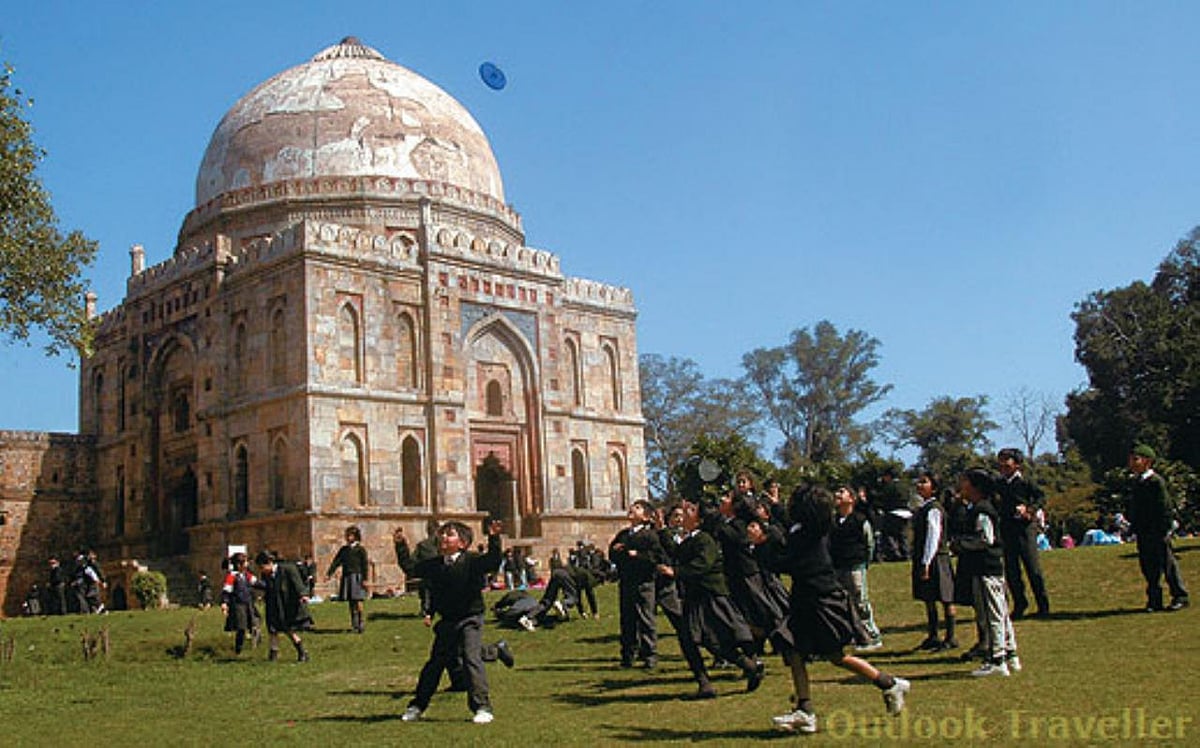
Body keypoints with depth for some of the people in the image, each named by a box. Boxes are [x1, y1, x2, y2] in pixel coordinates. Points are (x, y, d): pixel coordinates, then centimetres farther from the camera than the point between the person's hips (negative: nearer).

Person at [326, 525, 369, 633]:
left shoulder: (360, 549, 0)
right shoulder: (343, 549, 15)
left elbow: (364, 565, -4)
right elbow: (336, 562, 10)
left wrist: (364, 579, -10)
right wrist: (329, 574, -1)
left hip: (357, 577, -5)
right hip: (346, 577, 5)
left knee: (358, 601, -10)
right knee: (351, 602, 6)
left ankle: (360, 623, -2)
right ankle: (354, 625, 9)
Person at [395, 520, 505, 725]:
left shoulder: (472, 561, -11)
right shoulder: (434, 565, 5)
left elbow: (493, 561, -26)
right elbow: (410, 567, 17)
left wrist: (494, 539, -38)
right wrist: (401, 546, 14)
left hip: (470, 620, -5)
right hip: (447, 622, 6)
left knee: (472, 659, -16)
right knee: (435, 663, 14)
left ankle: (482, 707, -9)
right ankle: (417, 706, 27)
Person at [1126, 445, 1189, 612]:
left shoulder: (1156, 482, -12)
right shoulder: (1136, 483, 12)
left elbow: (1165, 508, -13)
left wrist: (1166, 531, -15)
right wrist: (1134, 528, 16)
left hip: (1158, 532, -7)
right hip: (1142, 533, 7)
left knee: (1167, 565, 1)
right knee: (1148, 567, 8)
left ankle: (1180, 596, 13)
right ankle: (1154, 600, 14)